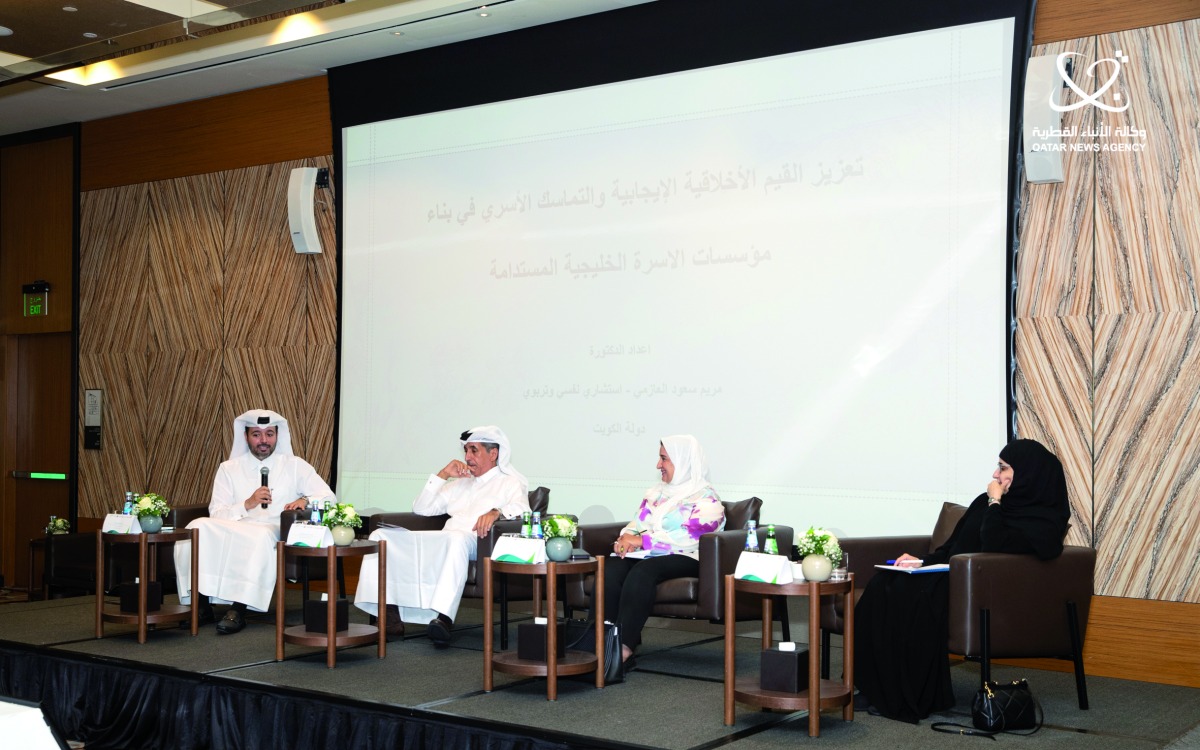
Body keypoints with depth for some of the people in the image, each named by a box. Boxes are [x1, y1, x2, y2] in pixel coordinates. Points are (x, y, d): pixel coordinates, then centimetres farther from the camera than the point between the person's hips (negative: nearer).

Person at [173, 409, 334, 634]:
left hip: (275, 534, -2)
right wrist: (247, 504, -12)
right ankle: (201, 601, -25)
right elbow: (216, 514, 5)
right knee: (198, 528, -28)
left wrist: (305, 501, -15)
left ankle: (238, 608, -37)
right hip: (233, 531, 2)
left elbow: (328, 497, 6)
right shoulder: (228, 469, 15)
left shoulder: (295, 466, 13)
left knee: (260, 537, -39)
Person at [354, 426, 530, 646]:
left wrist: (497, 512, -29)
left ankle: (444, 617, -53)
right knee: (381, 535, -11)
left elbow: (522, 510, -8)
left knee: (457, 539, -43)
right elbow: (420, 509, 28)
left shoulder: (511, 483, 15)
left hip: (477, 543, -6)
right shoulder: (460, 484, 33)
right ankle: (389, 612, -24)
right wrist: (443, 475, 17)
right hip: (441, 543, 6)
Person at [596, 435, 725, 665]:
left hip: (684, 559, -6)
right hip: (644, 554, 6)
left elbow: (689, 538, -13)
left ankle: (624, 647, -41)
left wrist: (642, 540, -17)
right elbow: (636, 524, 21)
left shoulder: (705, 497, 0)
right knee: (610, 568, -28)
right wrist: (626, 538, -4)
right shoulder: (656, 492, 25)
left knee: (643, 570, -37)